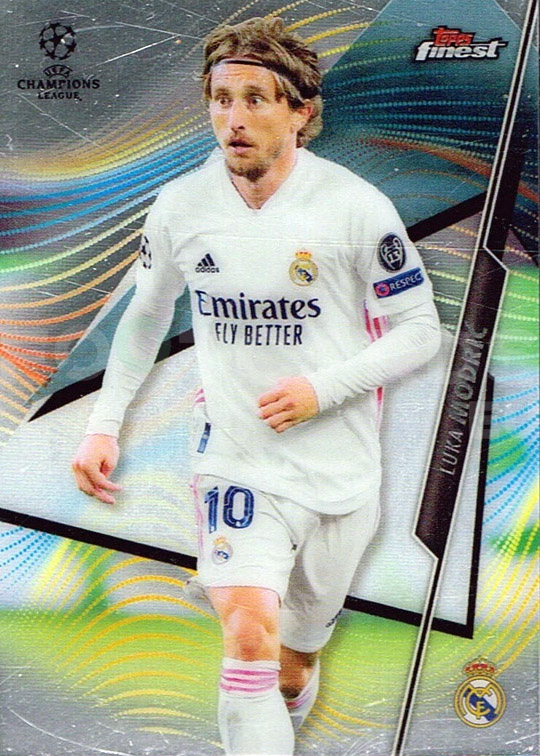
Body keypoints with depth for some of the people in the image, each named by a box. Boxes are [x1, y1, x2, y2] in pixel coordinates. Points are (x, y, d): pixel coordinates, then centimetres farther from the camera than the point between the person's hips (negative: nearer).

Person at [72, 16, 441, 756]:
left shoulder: (356, 207, -14)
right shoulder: (179, 207, -6)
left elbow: (419, 329, -7)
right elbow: (145, 314, 10)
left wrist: (322, 390, -21)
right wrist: (104, 424, 4)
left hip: (339, 466, 0)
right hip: (234, 457, 0)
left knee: (303, 638, 20)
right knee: (248, 637, -16)